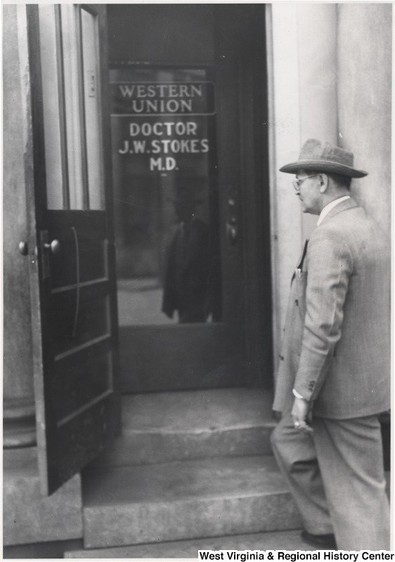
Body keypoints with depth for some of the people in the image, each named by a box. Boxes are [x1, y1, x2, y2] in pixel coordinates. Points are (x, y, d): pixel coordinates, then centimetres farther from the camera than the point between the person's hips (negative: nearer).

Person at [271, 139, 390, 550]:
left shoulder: (329, 238, -20)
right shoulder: (371, 229, 10)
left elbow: (323, 325, -26)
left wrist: (302, 393, -20)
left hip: (340, 386, -9)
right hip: (362, 376, 9)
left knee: (359, 491, 5)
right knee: (288, 442, 20)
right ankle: (327, 528, 31)